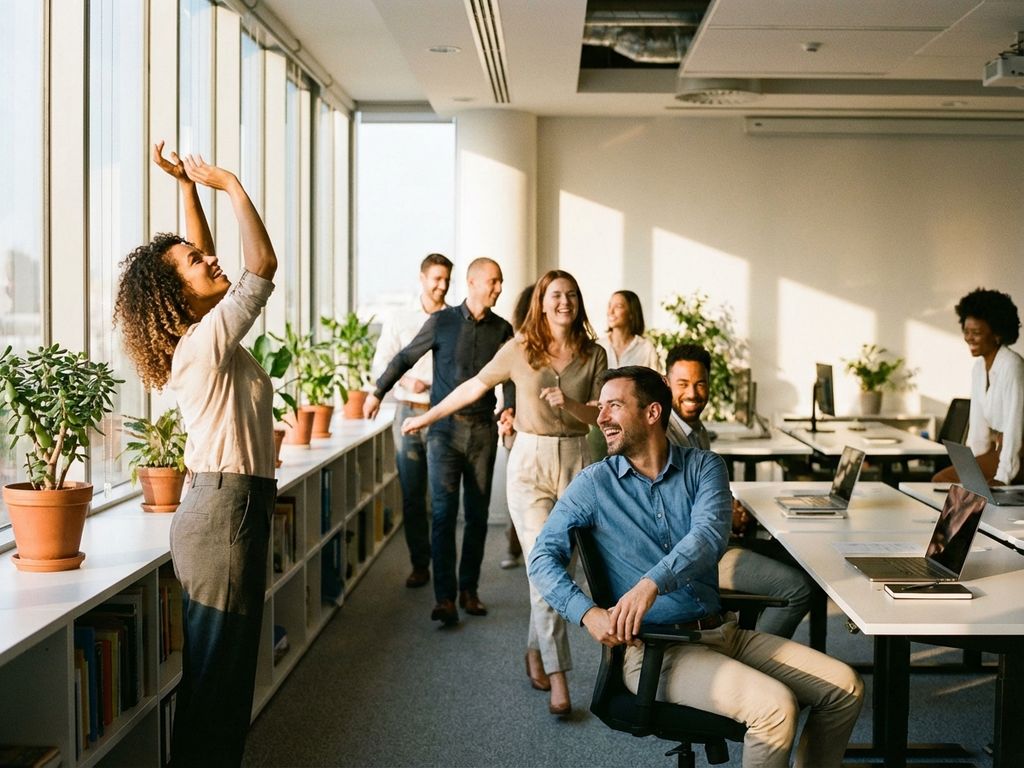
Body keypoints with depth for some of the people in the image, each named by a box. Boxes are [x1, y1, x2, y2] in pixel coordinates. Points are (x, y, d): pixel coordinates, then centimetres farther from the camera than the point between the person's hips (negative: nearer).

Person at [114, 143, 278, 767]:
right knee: (217, 667, -3)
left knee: (227, 663, 14)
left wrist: (189, 186, 16)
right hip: (226, 512, -10)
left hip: (232, 509, 10)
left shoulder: (199, 335, 12)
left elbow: (200, 251, 23)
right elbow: (263, 264, -21)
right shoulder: (207, 341, -15)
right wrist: (229, 184, -11)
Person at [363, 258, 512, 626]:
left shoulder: (502, 329, 5)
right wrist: (377, 393, 15)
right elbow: (405, 358, 10)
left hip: (483, 430, 3)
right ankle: (444, 597, -8)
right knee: (443, 513, -8)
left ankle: (469, 589, 18)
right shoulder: (442, 322, -1)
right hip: (445, 428, -2)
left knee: (477, 514, 7)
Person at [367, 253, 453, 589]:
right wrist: (405, 380, -12)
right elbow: (379, 366, 6)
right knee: (412, 494, 4)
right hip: (410, 412, 2)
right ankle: (419, 564, 13)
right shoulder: (400, 319, 8)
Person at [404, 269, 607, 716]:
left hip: (575, 461, 2)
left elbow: (600, 416, 4)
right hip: (529, 461, -2)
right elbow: (475, 386, 9)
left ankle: (536, 654, 27)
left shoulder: (593, 355, 4)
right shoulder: (519, 349, 0)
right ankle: (557, 679, -10)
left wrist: (570, 404, -16)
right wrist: (426, 418, 15)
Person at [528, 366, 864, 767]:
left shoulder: (703, 466, 6)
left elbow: (710, 535, -12)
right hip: (653, 648, -4)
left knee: (845, 687, -4)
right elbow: (543, 557, -4)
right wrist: (588, 613, -23)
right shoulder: (593, 484, 2)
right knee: (774, 705, -26)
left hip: (723, 630, 5)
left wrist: (652, 583, -31)